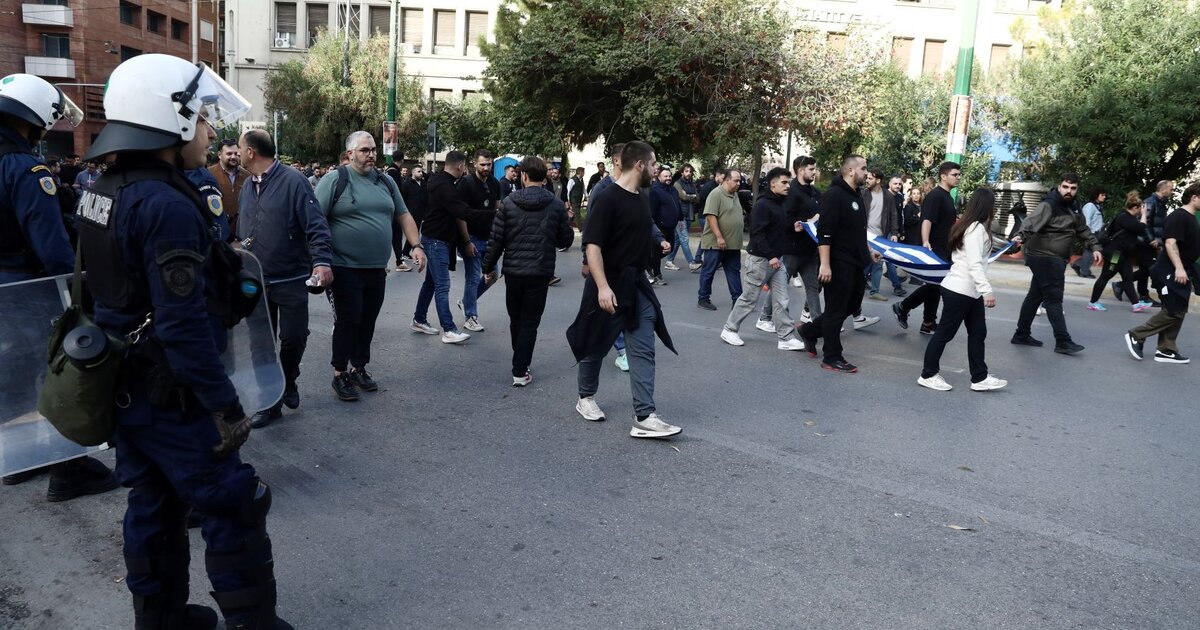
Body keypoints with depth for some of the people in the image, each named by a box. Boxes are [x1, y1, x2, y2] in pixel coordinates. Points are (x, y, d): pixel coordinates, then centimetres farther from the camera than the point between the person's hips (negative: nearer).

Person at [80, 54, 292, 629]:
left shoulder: (103, 192, 6)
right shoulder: (166, 205, -23)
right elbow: (185, 326, -27)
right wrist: (225, 406, -21)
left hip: (124, 387, 9)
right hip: (171, 397, -9)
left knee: (153, 506, 20)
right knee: (234, 507, 2)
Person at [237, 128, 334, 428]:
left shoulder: (293, 181, -10)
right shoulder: (247, 186, 11)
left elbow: (316, 225, -17)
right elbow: (241, 232, 20)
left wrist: (321, 261, -29)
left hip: (291, 280, -6)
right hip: (255, 282, 6)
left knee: (293, 337, 0)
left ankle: (288, 382, 29)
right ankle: (270, 402, 19)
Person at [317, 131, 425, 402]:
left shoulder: (385, 182, 12)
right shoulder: (334, 181, -6)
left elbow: (404, 216, 17)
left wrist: (416, 245, 4)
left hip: (377, 269, 5)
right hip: (346, 269, -5)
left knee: (367, 321, 12)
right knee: (348, 321, -1)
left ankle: (359, 369, 27)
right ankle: (339, 375, 13)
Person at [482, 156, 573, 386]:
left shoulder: (509, 202, -5)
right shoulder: (556, 205, -6)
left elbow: (496, 239, -4)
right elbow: (566, 239, 1)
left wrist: (488, 267, 7)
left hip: (513, 270, 1)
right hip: (540, 272, -1)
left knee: (516, 319, 18)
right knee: (530, 322, 5)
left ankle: (520, 364, 32)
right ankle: (520, 371, 2)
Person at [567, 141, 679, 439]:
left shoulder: (641, 199, 10)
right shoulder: (607, 198, -16)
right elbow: (593, 245, -22)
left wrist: (658, 244, 14)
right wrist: (602, 287, -28)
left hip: (637, 286, 7)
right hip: (609, 287, -7)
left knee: (643, 351, -1)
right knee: (596, 346, 11)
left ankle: (644, 417, -1)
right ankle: (586, 398, 34)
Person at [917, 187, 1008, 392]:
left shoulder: (970, 225, 13)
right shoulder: (977, 228, -17)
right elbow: (974, 264, -26)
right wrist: (987, 290, -31)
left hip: (970, 291, 10)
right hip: (959, 290, -10)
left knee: (978, 333, 11)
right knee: (945, 333, 1)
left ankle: (979, 378, 16)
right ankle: (928, 375, 12)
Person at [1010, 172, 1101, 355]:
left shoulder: (1072, 208, 15)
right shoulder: (1049, 205, -14)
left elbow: (1083, 229, 26)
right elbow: (1032, 221, -32)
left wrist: (1094, 247, 17)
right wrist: (1022, 236, -50)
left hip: (1055, 259, 9)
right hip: (1044, 258, -9)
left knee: (1036, 296, 14)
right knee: (1054, 298, -8)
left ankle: (1021, 334, 23)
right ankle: (1063, 341, -5)